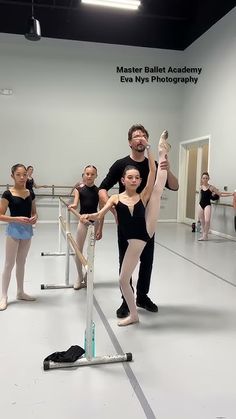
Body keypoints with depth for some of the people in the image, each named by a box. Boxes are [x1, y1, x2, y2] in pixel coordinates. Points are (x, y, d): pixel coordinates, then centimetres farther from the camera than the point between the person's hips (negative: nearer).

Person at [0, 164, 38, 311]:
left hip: (27, 230, 5)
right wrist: (17, 219, -23)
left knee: (21, 263, 16)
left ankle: (20, 292, 29)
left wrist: (35, 218, -8)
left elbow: (34, 212, 14)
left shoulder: (30, 194, 4)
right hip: (14, 230, -5)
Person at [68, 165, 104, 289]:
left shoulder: (98, 190, -4)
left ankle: (87, 276, 27)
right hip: (82, 220, 0)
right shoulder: (79, 189, -2)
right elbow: (75, 204, -12)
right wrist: (72, 206, -36)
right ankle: (80, 277, 22)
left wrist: (100, 229, -6)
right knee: (78, 251, 3)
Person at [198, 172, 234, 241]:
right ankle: (203, 235, 22)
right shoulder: (201, 187, 6)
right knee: (202, 221, 8)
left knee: (207, 221, -20)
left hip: (207, 205, -4)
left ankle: (205, 236, -5)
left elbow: (220, 194, -1)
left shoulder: (211, 187, -4)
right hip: (201, 204, 4)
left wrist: (231, 194, -7)